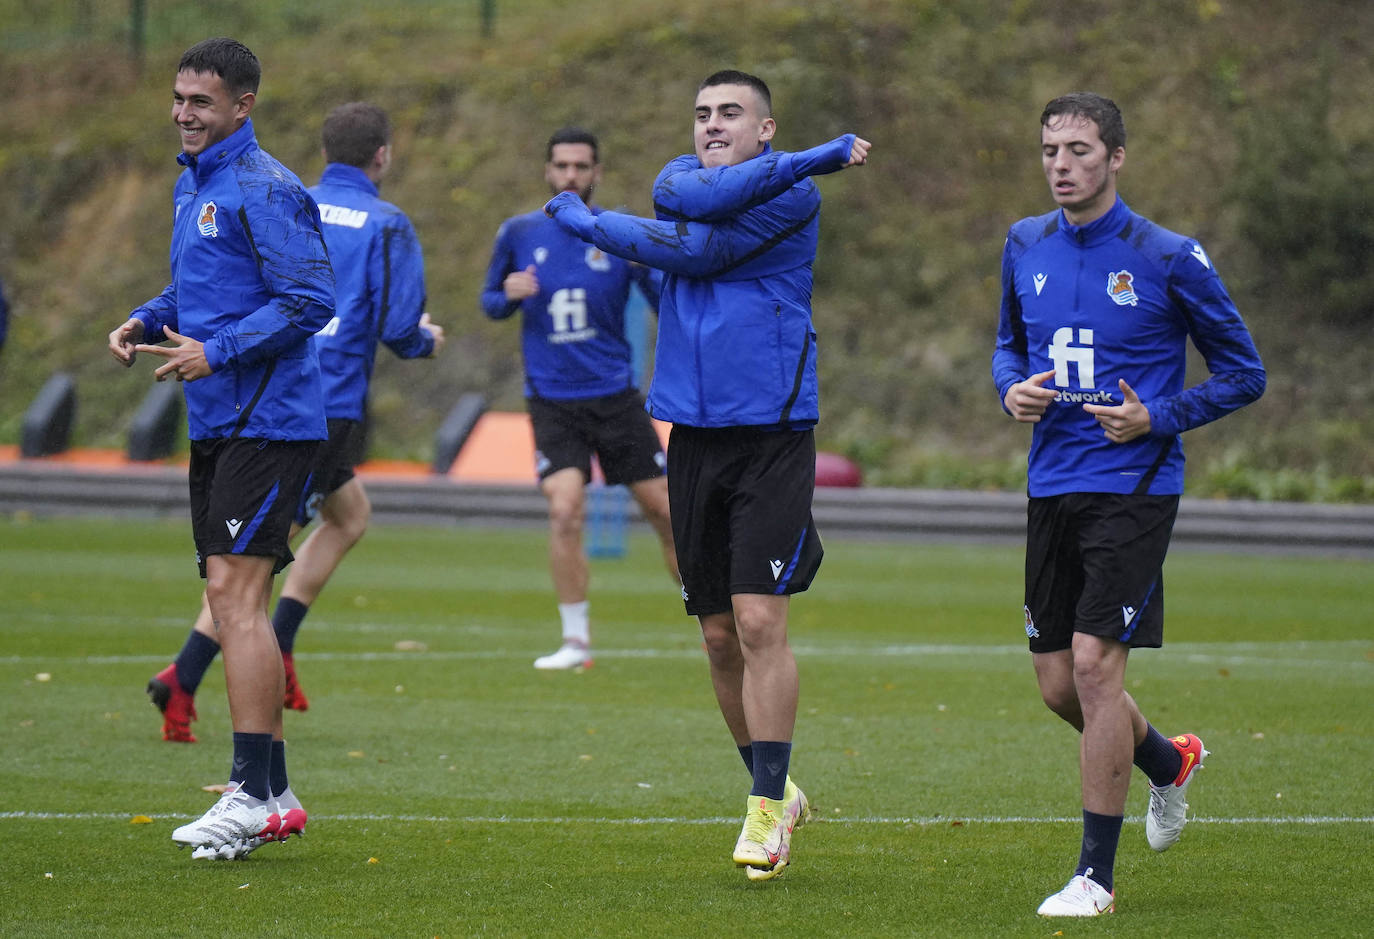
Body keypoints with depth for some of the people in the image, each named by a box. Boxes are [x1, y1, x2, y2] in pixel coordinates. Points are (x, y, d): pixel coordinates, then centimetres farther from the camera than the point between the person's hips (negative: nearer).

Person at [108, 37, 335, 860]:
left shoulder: (264, 189, -13)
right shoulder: (192, 183, 17)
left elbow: (311, 298, -18)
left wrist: (217, 352, -20)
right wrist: (149, 322, 9)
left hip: (266, 419, -10)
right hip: (218, 423, 10)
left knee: (236, 594, -14)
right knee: (233, 601, 11)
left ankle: (254, 796, -15)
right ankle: (272, 792, 17)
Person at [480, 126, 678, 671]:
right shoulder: (519, 234, 4)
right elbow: (490, 303, 15)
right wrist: (509, 294, -8)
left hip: (616, 397, 0)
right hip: (551, 400, 0)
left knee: (663, 511, 2)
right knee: (564, 510, -17)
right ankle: (576, 642, -5)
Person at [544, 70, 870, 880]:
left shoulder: (793, 195, -5)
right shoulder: (684, 173, 12)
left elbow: (692, 250, -12)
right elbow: (681, 196, -14)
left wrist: (581, 218, 1)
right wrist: (814, 158, -16)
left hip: (771, 435, -6)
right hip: (695, 435, 6)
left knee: (759, 622, -13)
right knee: (720, 635, 8)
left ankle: (767, 809, -8)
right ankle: (777, 792, 22)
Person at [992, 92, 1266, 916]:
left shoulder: (1169, 259, -8)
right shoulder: (1027, 246, 8)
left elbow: (1242, 373, -1)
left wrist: (1159, 418, -15)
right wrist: (1013, 388, 0)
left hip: (1133, 488, -6)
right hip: (1053, 487, 6)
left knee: (1094, 663, -15)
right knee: (1057, 682, 8)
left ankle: (1096, 875, -5)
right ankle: (1170, 762, 41)